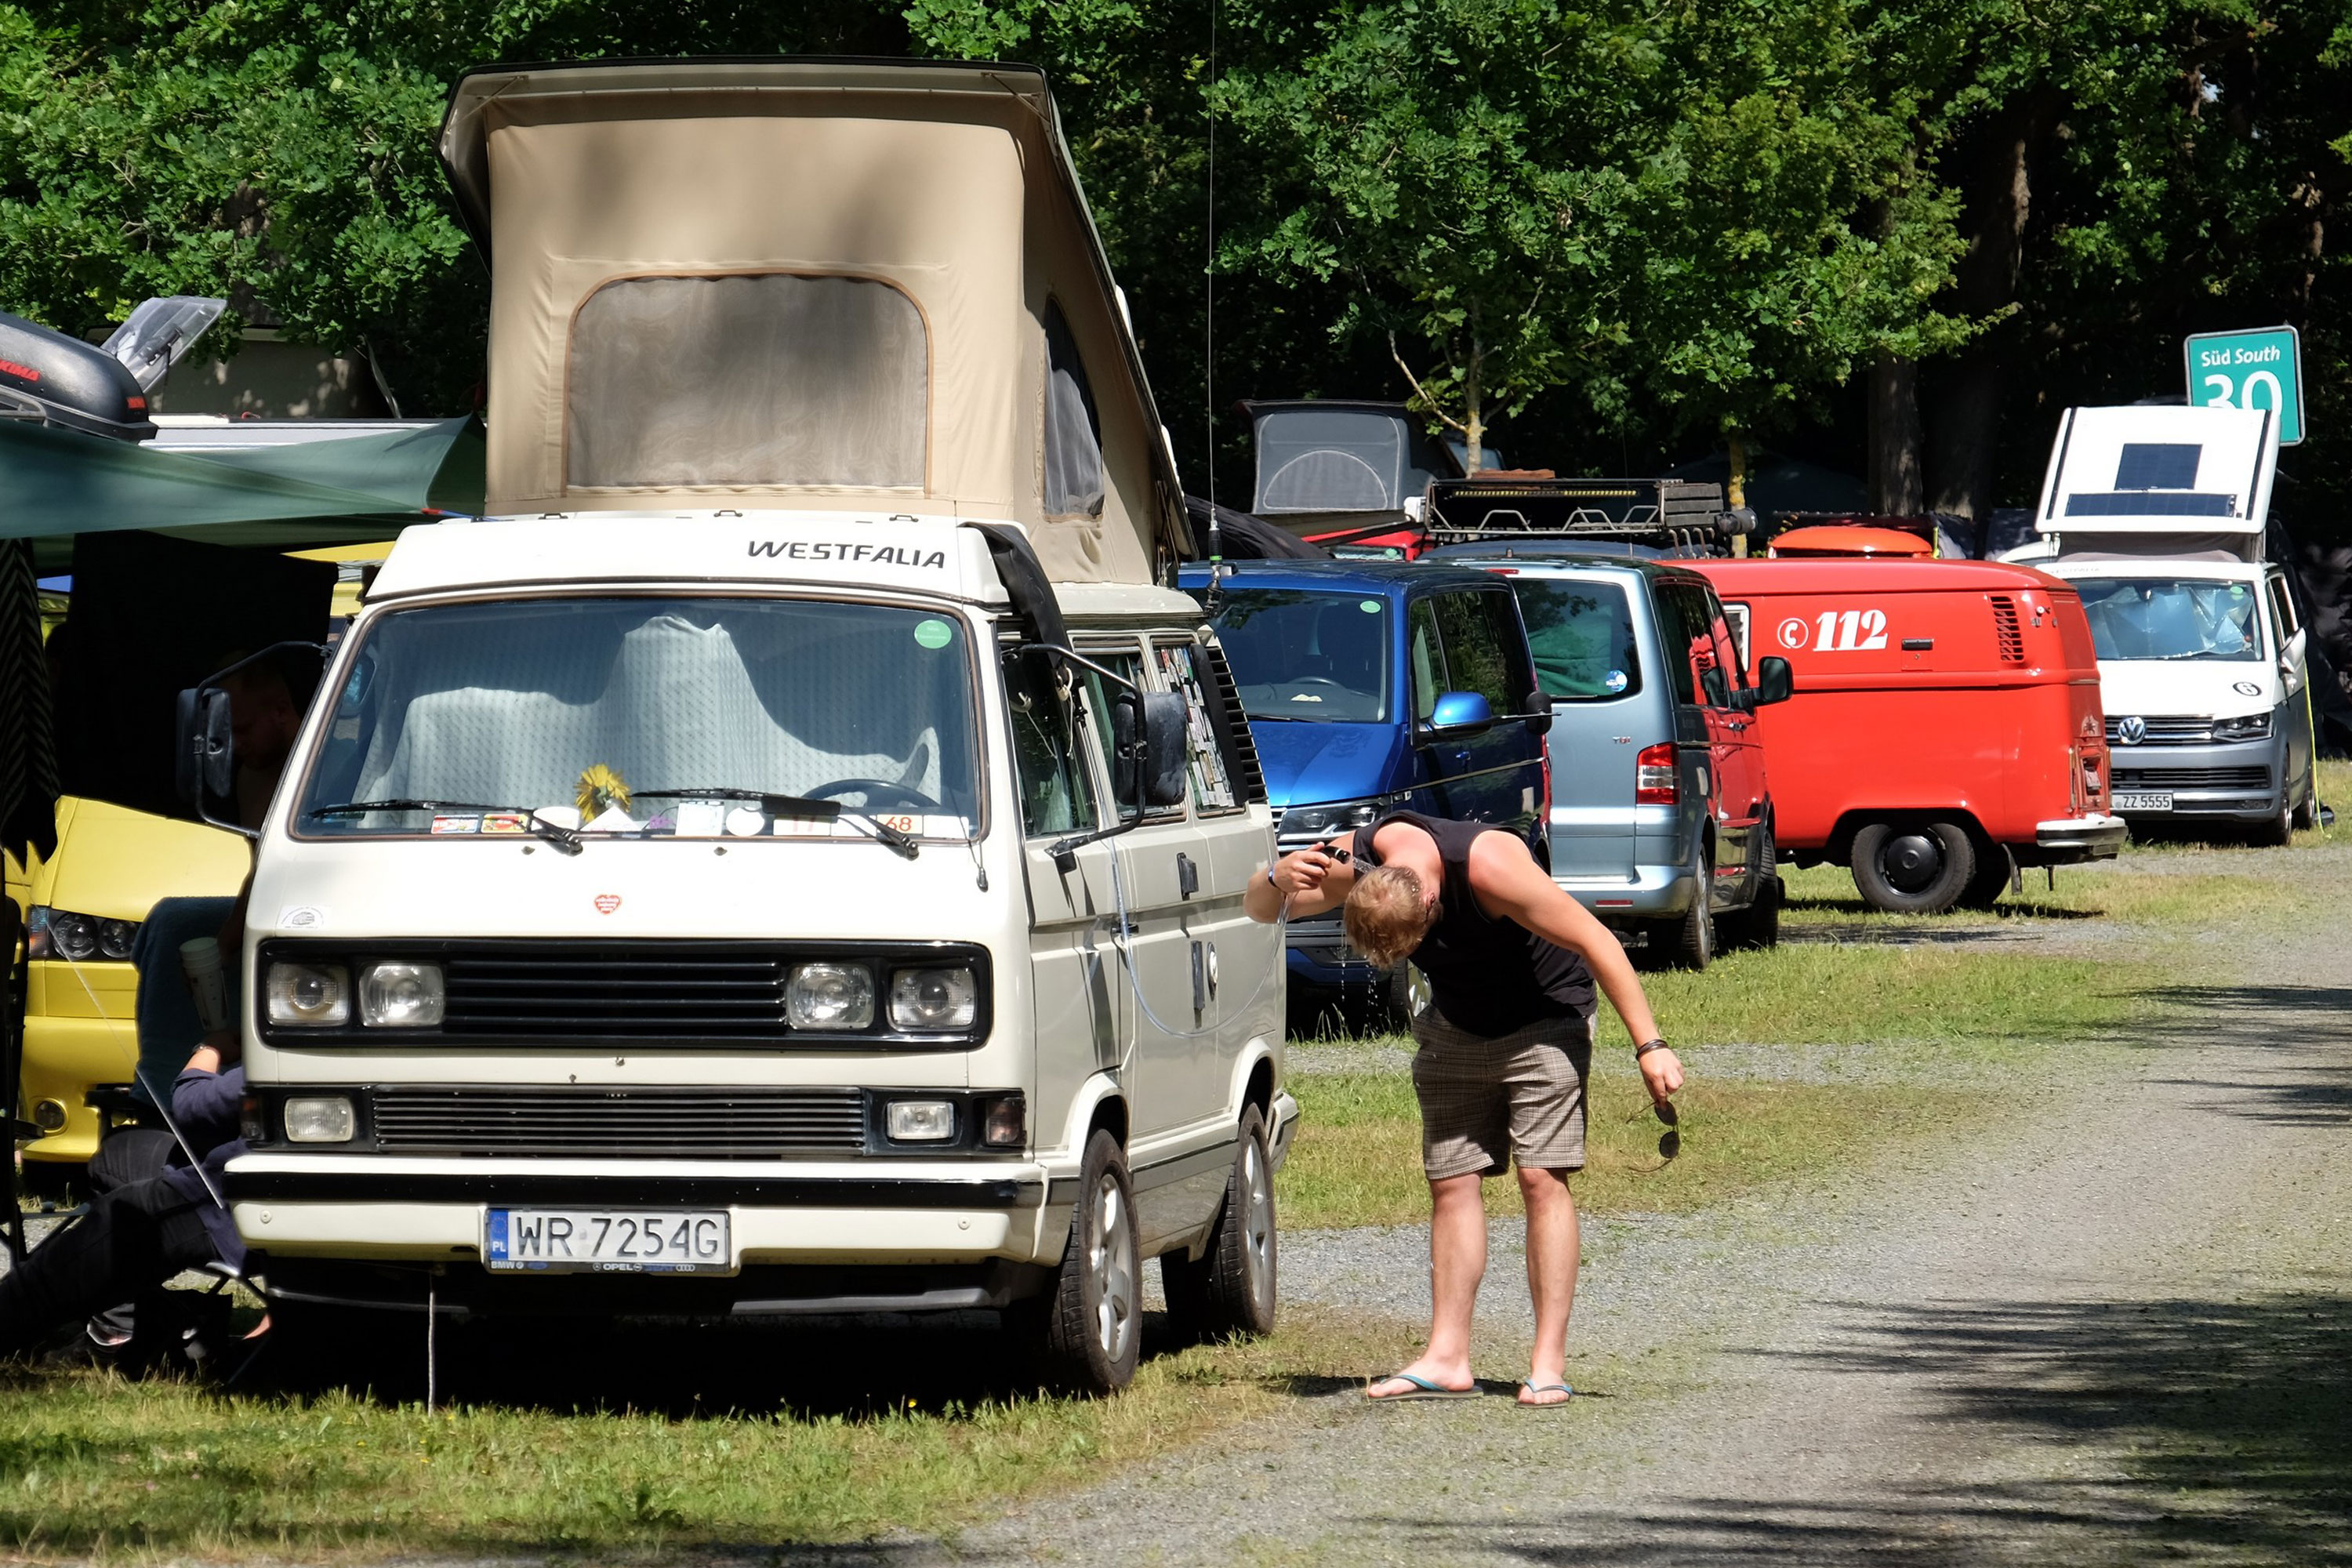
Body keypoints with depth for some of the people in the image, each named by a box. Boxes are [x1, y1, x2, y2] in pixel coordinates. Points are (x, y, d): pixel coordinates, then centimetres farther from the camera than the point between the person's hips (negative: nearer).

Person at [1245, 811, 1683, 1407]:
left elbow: (1595, 941, -28)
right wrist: (1280, 881, -30)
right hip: (1454, 1032, 6)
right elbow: (1259, 911, -5)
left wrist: (1649, 1046, -28)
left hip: (1544, 1022, -5)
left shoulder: (1489, 867, -35)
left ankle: (1549, 1364, -13)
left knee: (1542, 1177, -13)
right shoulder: (1355, 867, -19)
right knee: (1451, 1182, -1)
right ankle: (1447, 1359, 0)